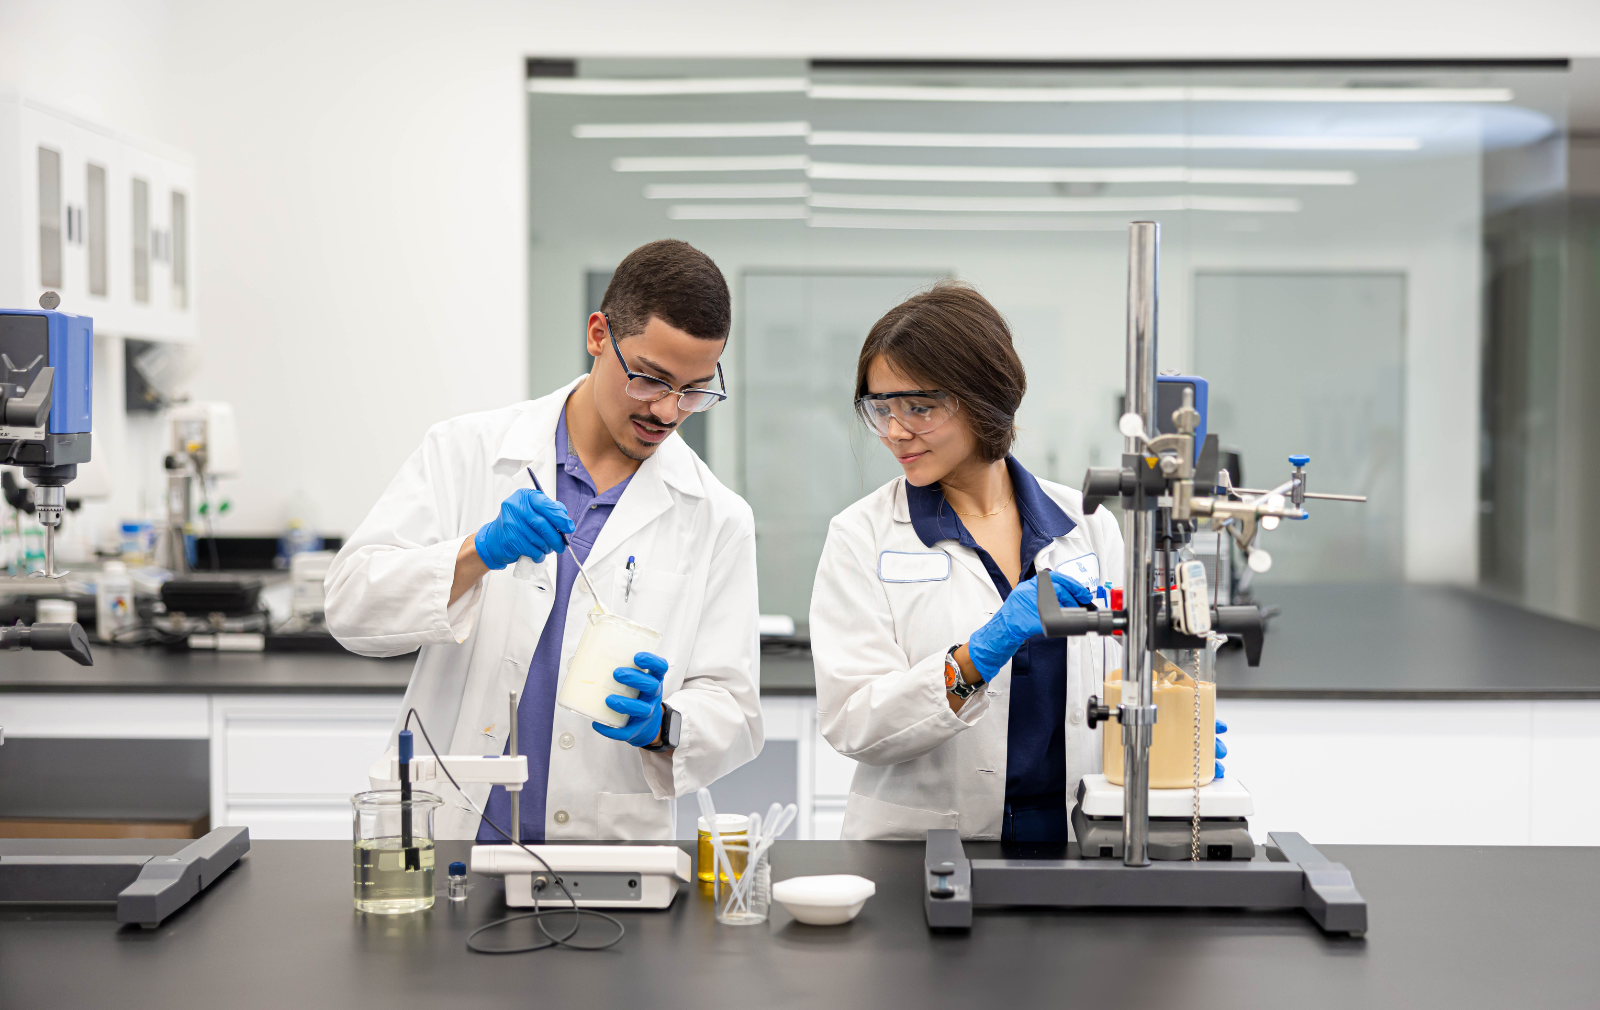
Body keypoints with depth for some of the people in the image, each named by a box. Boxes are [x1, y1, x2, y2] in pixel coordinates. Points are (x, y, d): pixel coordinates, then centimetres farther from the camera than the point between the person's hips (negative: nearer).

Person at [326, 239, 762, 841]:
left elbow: (731, 711, 7)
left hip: (607, 858, 1)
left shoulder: (717, 520, 7)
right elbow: (352, 605, -1)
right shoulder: (467, 451, 5)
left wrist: (661, 726, -14)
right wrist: (479, 553, -17)